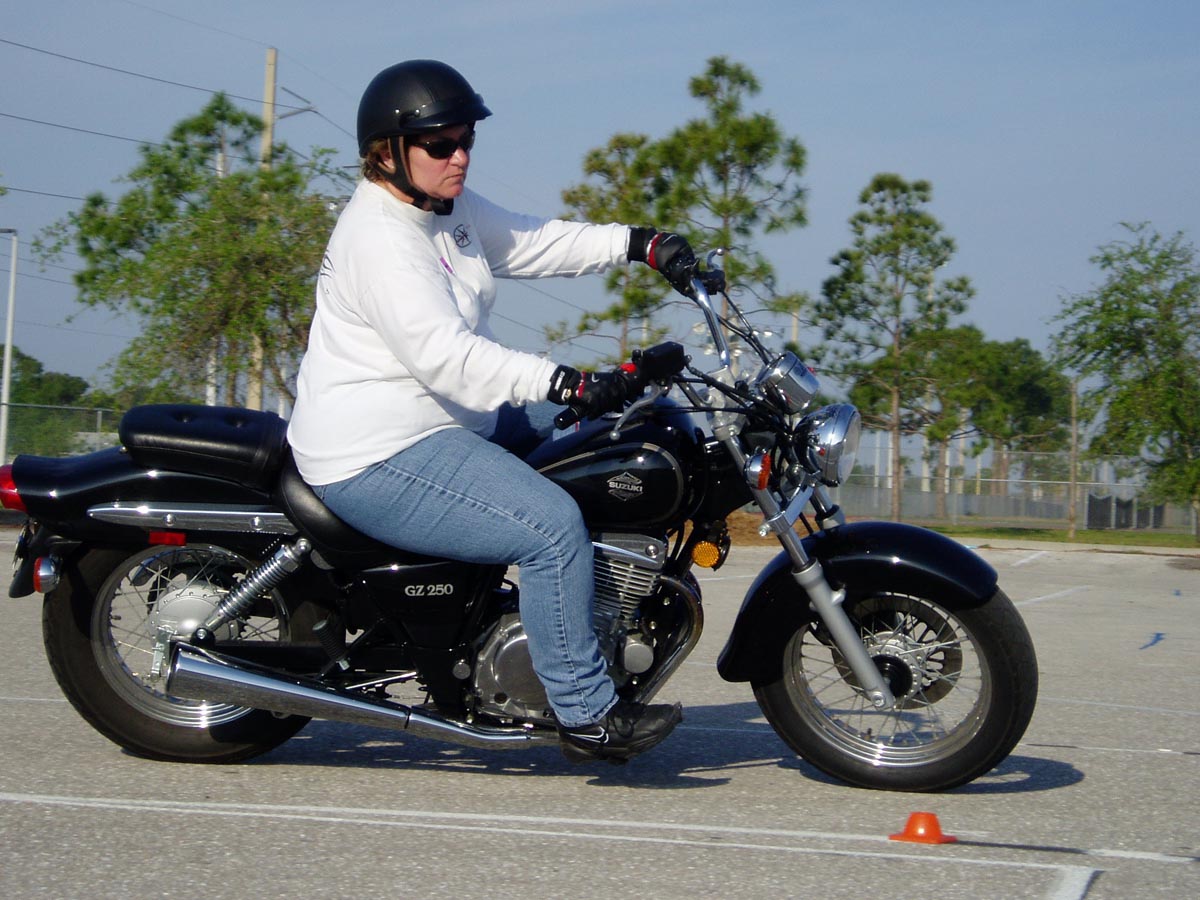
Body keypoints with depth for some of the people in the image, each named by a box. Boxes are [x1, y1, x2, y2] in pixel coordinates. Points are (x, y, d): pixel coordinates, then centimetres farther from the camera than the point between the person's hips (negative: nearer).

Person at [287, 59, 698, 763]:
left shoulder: (448, 206, 12)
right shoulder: (379, 239, -21)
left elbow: (531, 241, 18)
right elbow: (443, 353, -32)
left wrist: (642, 244, 5)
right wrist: (569, 385, -38)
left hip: (443, 418, 12)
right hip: (377, 458, -12)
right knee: (553, 527, -24)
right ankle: (587, 716, -16)